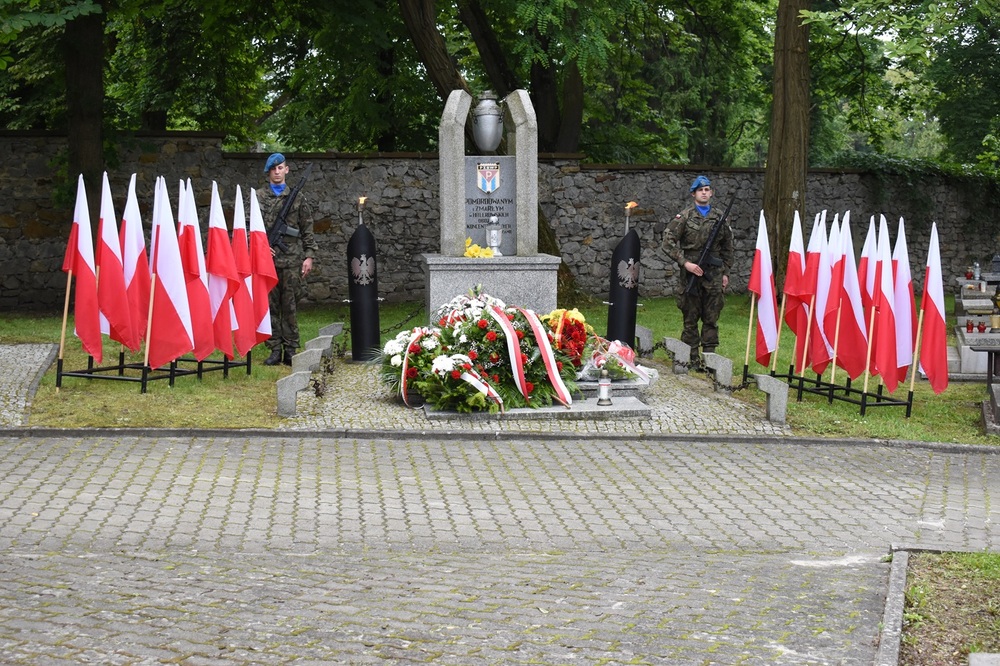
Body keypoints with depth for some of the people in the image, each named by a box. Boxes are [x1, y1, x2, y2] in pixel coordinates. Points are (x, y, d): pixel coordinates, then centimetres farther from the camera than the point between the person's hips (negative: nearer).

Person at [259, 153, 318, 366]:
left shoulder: (297, 196, 8)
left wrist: (308, 256, 1)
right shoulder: (258, 197, 9)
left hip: (292, 260, -1)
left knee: (289, 306, 1)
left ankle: (290, 351, 7)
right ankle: (275, 350, 9)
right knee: (270, 305, 3)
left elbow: (307, 229, 7)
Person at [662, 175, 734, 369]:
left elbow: (727, 248, 17)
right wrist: (685, 263, -12)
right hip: (691, 273, -3)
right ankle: (692, 359, 8)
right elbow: (668, 242, -5)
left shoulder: (720, 217, 10)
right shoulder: (684, 217, -1)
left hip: (714, 274, 3)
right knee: (691, 319, 2)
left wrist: (726, 272, 12)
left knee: (711, 319, 4)